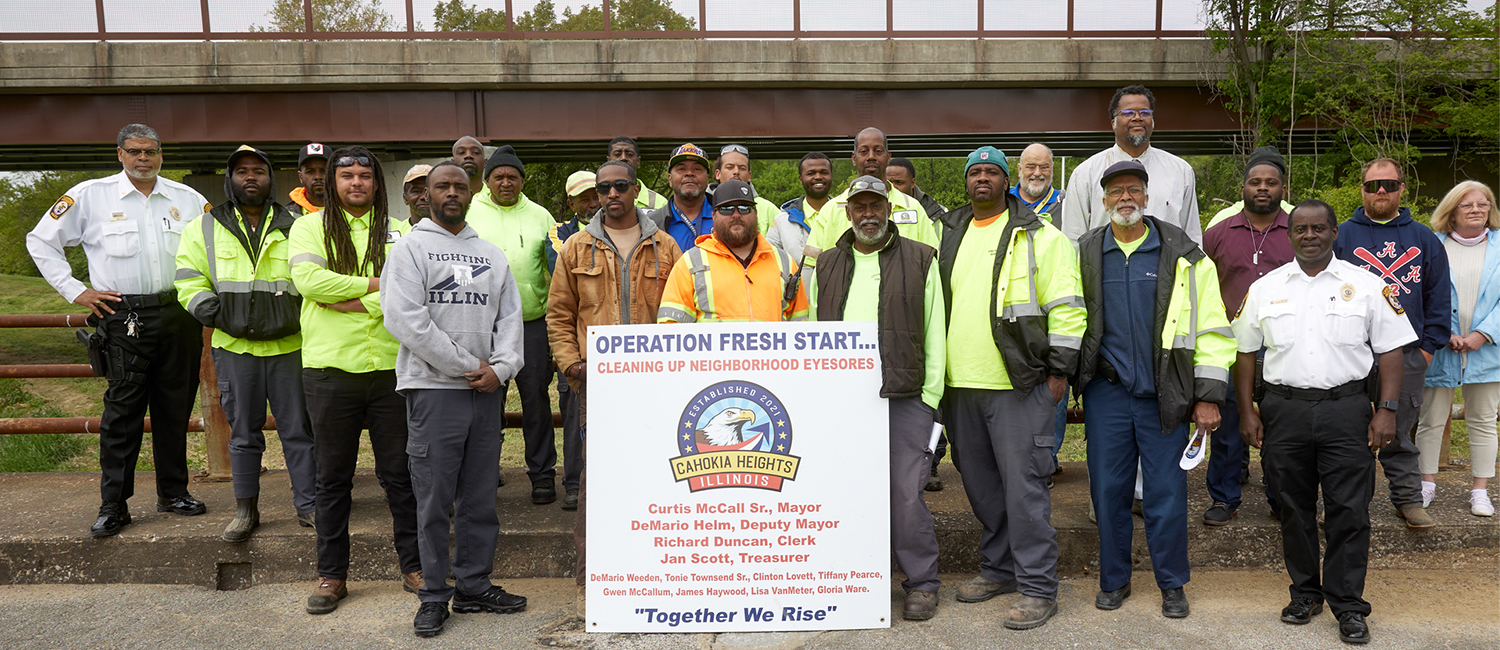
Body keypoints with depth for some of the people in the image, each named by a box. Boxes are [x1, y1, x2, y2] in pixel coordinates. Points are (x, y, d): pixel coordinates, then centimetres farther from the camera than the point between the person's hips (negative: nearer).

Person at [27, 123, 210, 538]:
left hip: (179, 314, 3)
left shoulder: (187, 199, 10)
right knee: (123, 410, -4)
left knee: (175, 408, 8)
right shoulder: (90, 196, 3)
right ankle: (113, 506, 4)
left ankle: (174, 492, 20)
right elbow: (41, 241, 8)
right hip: (124, 317, -3)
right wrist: (75, 291, 1)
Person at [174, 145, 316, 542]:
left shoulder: (294, 227, 9)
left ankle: (308, 505, 12)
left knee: (299, 429, 2)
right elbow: (189, 281, 5)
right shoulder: (205, 228, 9)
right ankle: (246, 509, 20)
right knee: (243, 433, 8)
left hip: (288, 345, 0)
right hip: (234, 348, 0)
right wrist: (215, 312, -9)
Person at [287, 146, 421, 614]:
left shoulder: (399, 232, 9)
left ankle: (413, 566, 19)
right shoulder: (310, 227, 6)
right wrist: (375, 284, -9)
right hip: (330, 369, 0)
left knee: (399, 473, 8)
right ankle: (332, 575, 20)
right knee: (333, 478, 9)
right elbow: (308, 279, -12)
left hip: (391, 366, 1)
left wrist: (358, 302, -14)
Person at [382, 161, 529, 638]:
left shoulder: (492, 255, 16)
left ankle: (474, 586, 20)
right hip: (434, 388, -4)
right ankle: (434, 596, 10)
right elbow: (404, 319, -11)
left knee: (480, 497, 9)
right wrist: (466, 366, -11)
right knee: (434, 500, 0)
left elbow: (509, 317, 12)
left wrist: (500, 368, -6)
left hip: (487, 390, 5)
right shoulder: (412, 247, 0)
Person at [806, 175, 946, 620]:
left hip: (904, 399, -3)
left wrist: (930, 397, -3)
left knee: (907, 492, -5)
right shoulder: (827, 265, 15)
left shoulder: (919, 260, 6)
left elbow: (934, 334, 3)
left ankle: (921, 584, 11)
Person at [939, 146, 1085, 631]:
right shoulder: (948, 235, 15)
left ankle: (1037, 587, 5)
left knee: (1023, 485, -5)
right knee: (981, 484, 15)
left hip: (1018, 383, -6)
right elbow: (934, 303, 21)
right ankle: (1000, 569, 30)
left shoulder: (1039, 236, -1)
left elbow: (1065, 307, -4)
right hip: (960, 384, 6)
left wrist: (1059, 370, -8)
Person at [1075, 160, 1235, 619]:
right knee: (1108, 490, 7)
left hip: (1164, 395, -1)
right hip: (1106, 393, 2)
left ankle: (1173, 585, 20)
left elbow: (1211, 328, 1)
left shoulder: (1183, 255, 2)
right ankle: (1114, 581, 22)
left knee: (1166, 493, 3)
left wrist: (1208, 396, -3)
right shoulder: (1084, 255, 7)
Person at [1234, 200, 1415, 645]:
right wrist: (1247, 410, 5)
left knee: (1349, 511, -1)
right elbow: (1246, 351, 11)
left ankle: (1347, 605, 10)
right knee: (1294, 508, 10)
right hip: (1284, 410, 2)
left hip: (1346, 409, -2)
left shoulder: (1367, 286, 3)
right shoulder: (1265, 289, 8)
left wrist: (1387, 410, -5)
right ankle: (1304, 592, 24)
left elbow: (1390, 350, 3)